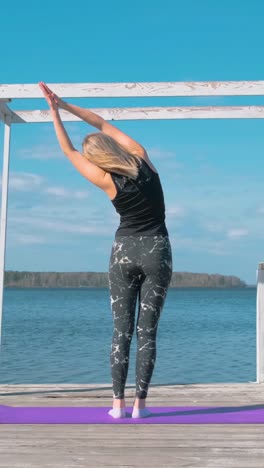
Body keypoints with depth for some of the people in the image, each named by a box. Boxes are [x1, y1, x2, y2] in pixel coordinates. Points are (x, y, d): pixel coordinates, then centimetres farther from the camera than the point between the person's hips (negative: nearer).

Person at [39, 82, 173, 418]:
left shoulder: (106, 181, -8)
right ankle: (140, 404, -1)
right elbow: (104, 126, 8)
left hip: (124, 252, -2)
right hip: (156, 251, 2)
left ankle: (118, 403, 1)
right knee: (147, 331, -1)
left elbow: (68, 151, 5)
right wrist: (65, 105, 12)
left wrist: (54, 111, 9)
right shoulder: (141, 157, -3)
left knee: (121, 330, 3)